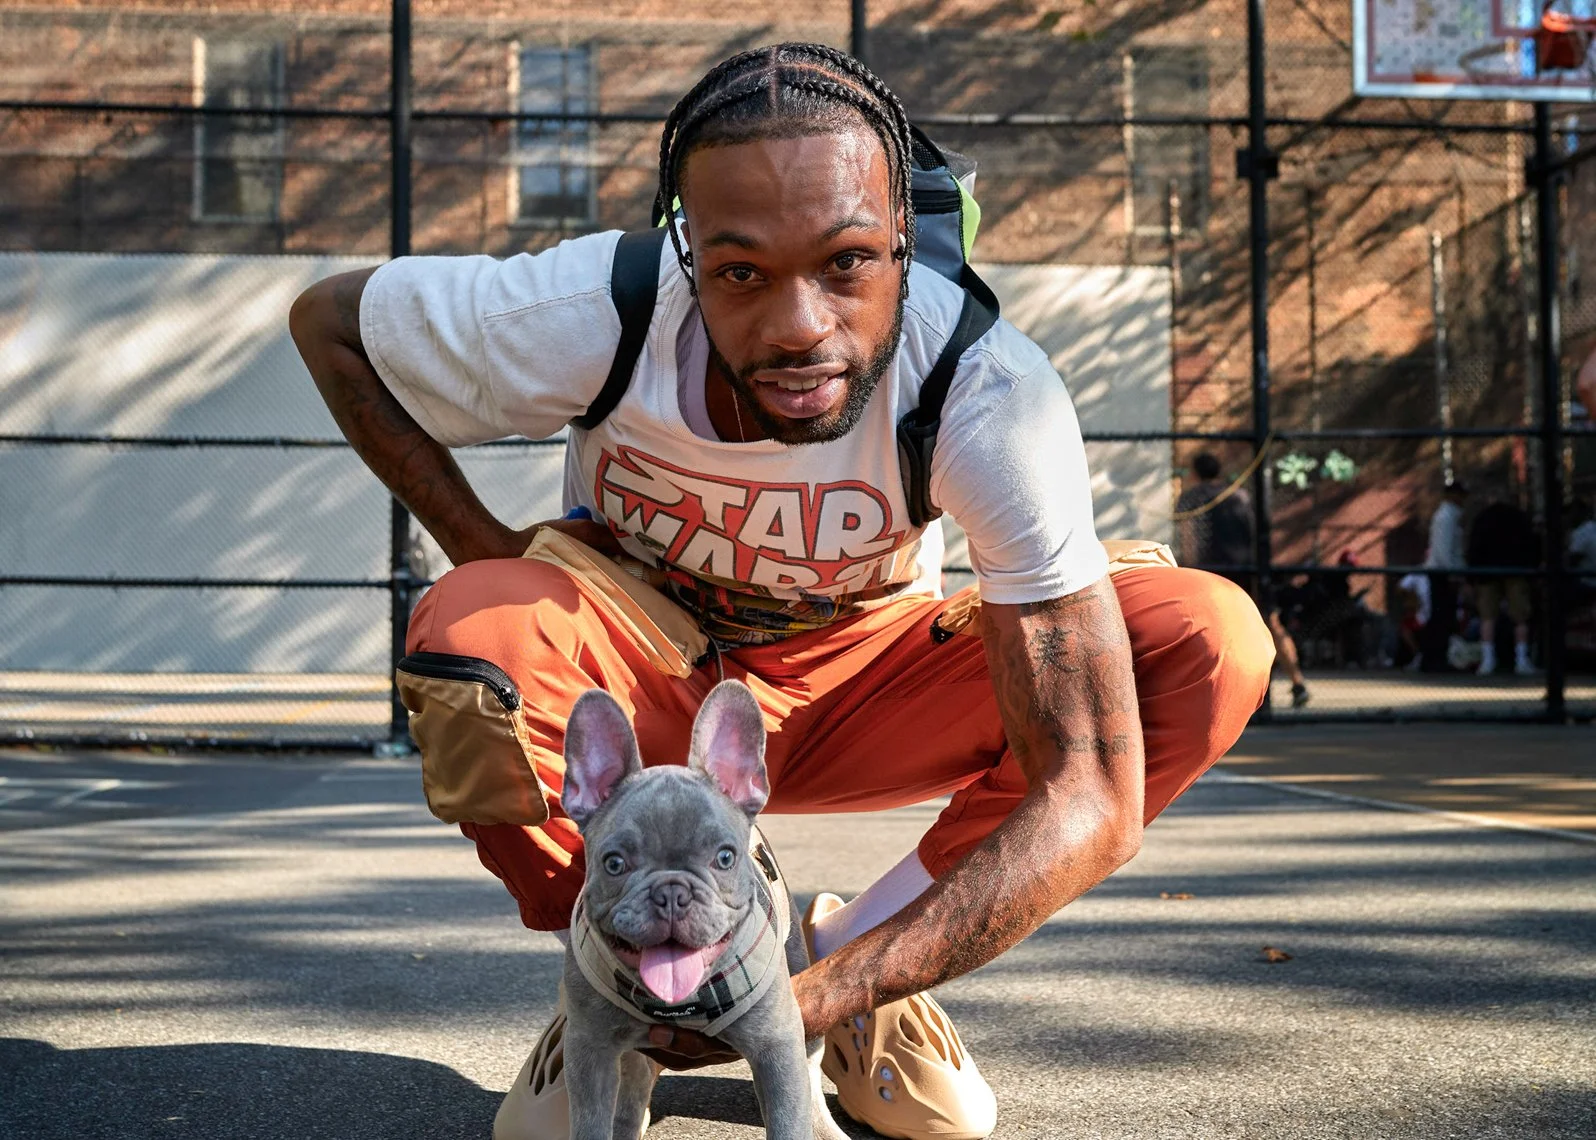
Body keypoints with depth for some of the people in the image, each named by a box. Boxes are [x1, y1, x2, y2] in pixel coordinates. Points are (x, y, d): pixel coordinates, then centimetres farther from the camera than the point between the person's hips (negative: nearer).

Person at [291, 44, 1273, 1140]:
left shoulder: (994, 397, -32)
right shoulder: (588, 317, -29)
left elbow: (1091, 802, -33)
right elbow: (328, 318, -7)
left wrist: (812, 1001, -40)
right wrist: (483, 547, -17)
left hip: (851, 683, 1)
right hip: (638, 677, 0)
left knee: (1211, 645, -23)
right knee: (468, 637, -36)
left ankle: (849, 958, -7)